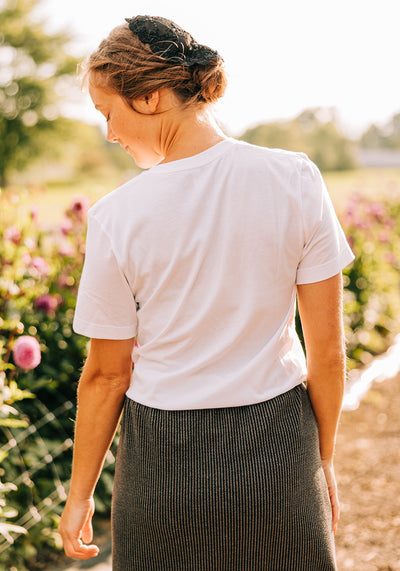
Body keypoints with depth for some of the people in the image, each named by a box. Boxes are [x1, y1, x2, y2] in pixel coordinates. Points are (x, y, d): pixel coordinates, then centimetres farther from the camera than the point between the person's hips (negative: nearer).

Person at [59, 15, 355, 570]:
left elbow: (106, 375, -5)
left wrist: (80, 494, 10)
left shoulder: (117, 217, -14)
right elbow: (328, 348, -5)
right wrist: (324, 459, 10)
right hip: (279, 450, 2)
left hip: (165, 459, -1)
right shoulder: (295, 179, -10)